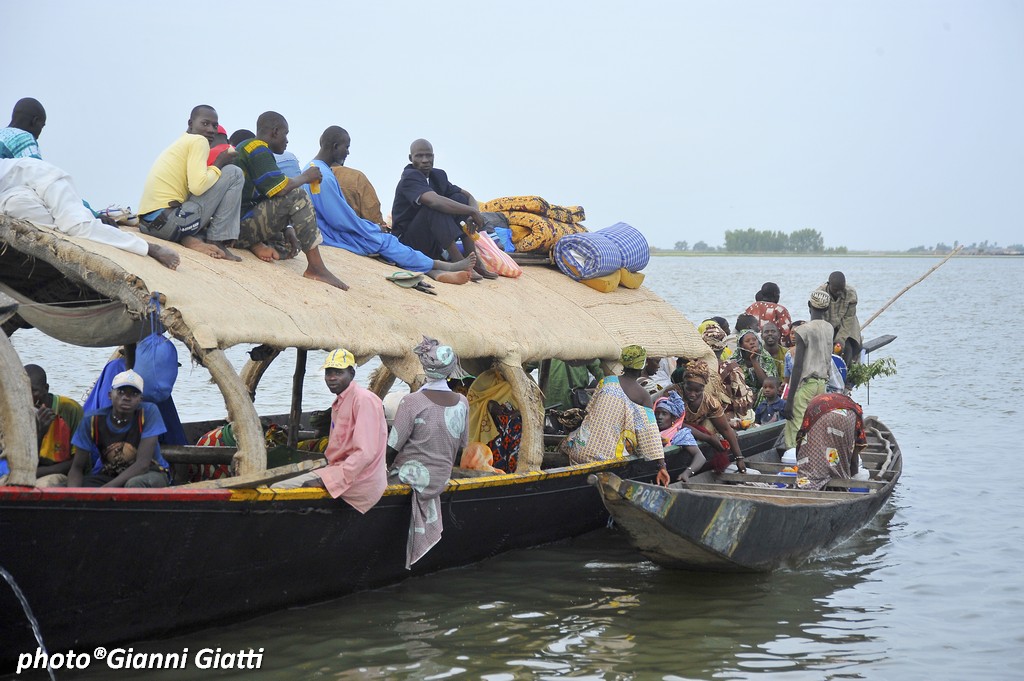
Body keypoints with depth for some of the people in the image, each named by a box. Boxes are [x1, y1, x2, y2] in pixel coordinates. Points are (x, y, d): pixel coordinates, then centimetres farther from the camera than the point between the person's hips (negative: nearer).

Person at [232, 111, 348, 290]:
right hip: (242, 224, -11)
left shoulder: (246, 147, 21)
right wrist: (305, 177, -1)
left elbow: (272, 191, 19)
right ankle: (316, 267, -20)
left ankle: (256, 244, 3)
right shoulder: (258, 149, -9)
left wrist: (287, 231, 10)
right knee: (297, 199, -20)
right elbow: (281, 188, -20)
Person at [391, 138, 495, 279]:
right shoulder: (410, 177, -17)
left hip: (434, 244, 8)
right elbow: (435, 201, -34)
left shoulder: (438, 175, 8)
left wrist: (474, 213, -16)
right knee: (436, 207, -29)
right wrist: (472, 211, -28)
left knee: (459, 199, -3)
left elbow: (467, 196, 8)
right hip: (408, 240, -8)